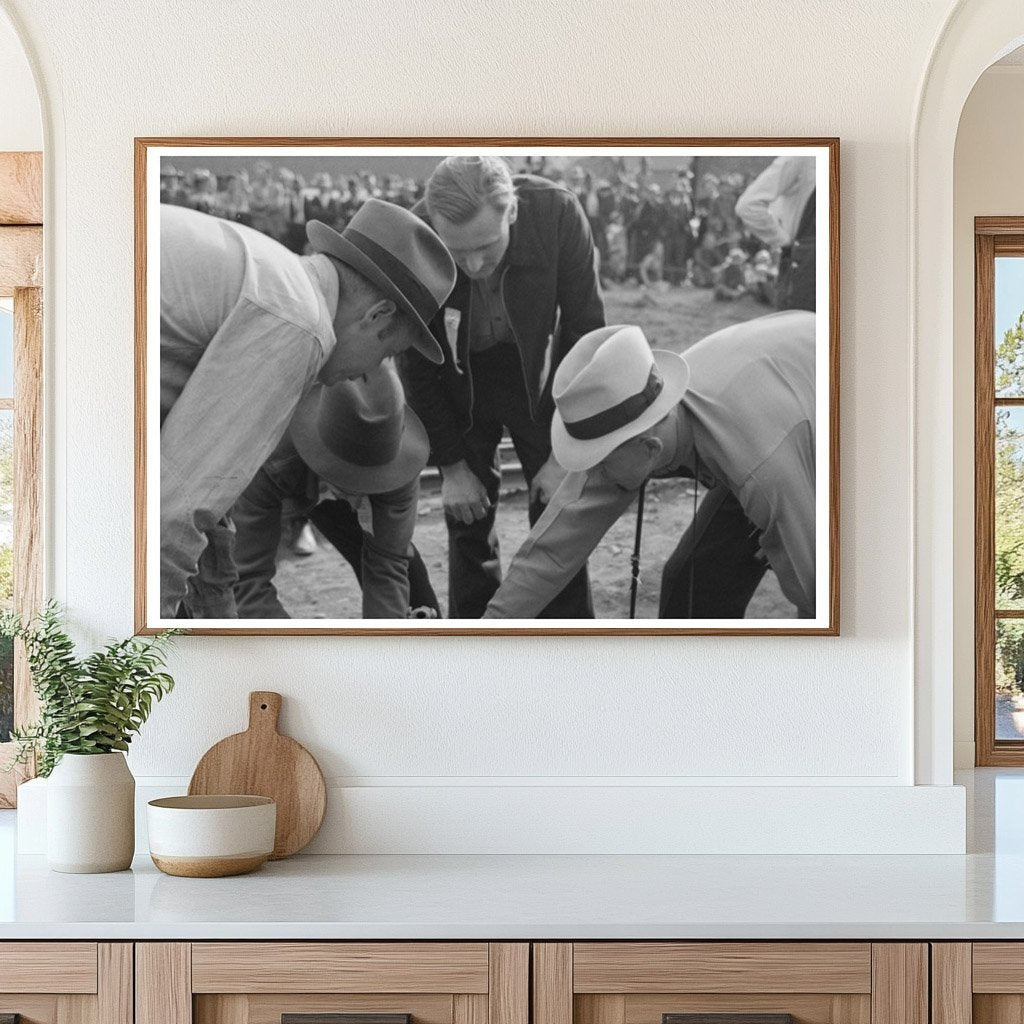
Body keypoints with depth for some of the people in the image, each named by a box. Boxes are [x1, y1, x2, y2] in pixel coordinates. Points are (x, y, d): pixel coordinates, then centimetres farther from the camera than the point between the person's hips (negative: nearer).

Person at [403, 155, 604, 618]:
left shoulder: (558, 215, -31)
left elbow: (586, 336, -19)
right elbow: (417, 366, -13)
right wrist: (452, 466, -11)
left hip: (542, 376, 0)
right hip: (461, 382, 1)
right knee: (468, 518, -1)